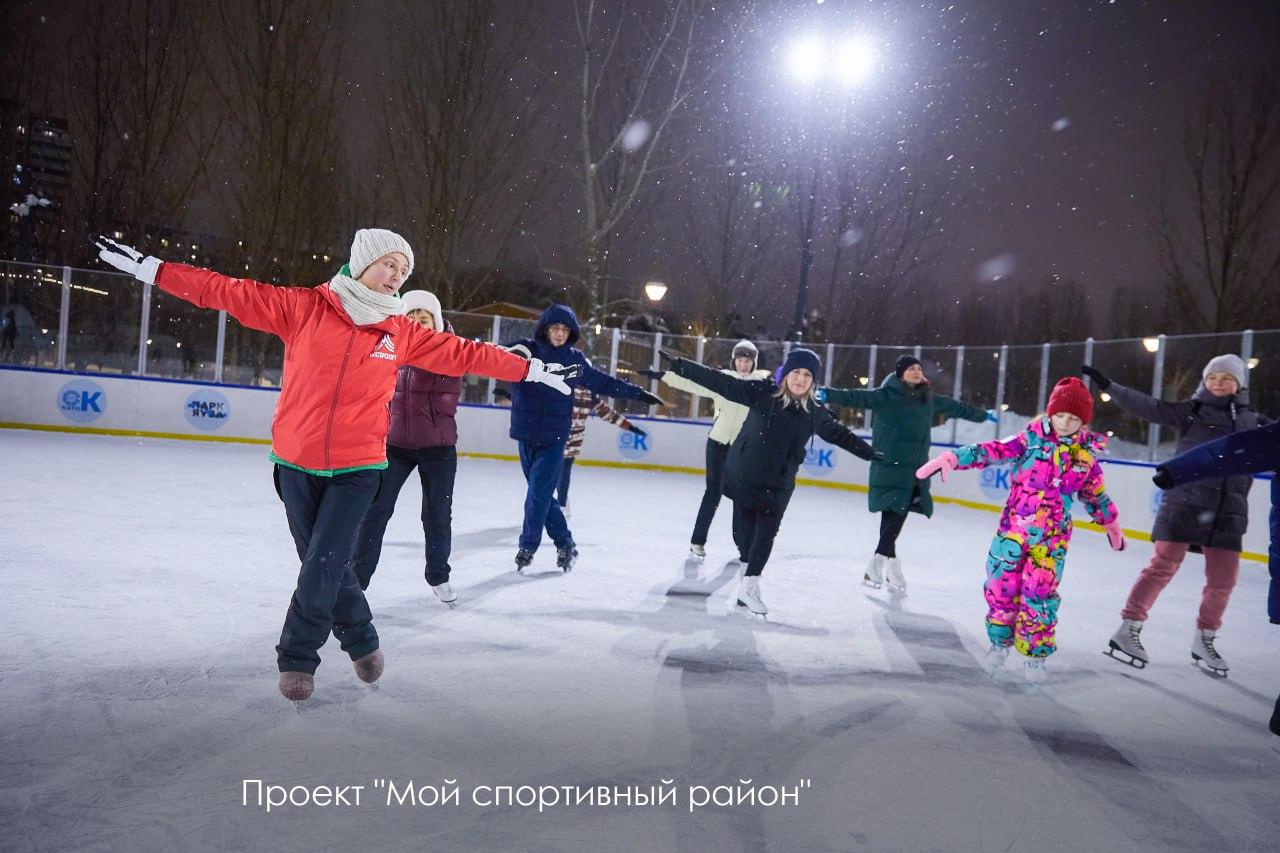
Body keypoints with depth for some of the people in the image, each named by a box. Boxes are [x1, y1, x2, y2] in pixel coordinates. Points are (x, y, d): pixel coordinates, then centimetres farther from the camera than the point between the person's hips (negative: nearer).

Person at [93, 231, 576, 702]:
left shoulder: (401, 333, 1)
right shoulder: (304, 307, -4)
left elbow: (462, 354, 6)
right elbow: (230, 293, -3)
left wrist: (531, 370, 7)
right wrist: (149, 268, -5)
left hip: (357, 468, 0)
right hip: (296, 463, 0)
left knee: (323, 565, -4)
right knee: (323, 562, 10)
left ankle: (297, 657, 19)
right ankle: (360, 639, 33)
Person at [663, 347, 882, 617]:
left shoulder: (816, 411, -2)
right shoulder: (762, 392, -13)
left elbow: (840, 434, 15)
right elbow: (721, 382, -16)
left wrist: (868, 452, 23)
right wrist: (680, 366, -20)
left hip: (778, 484, 2)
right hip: (743, 476, -2)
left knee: (766, 534, 2)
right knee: (744, 531, 6)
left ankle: (749, 586, 14)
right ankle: (748, 585, 25)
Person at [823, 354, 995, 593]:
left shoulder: (928, 399, 14)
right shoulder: (885, 396, -6)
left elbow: (955, 407, 29)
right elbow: (855, 397, -18)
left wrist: (984, 415, 43)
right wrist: (827, 394, -34)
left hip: (916, 470, 6)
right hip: (890, 468, -6)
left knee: (897, 516, 4)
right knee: (893, 516, -10)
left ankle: (881, 564, 10)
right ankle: (890, 565, -4)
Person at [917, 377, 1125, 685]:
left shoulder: (1087, 453, 2)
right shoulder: (1031, 439, -5)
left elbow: (1096, 493, 17)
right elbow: (991, 451, -16)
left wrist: (1112, 525, 27)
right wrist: (951, 458, -28)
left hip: (1052, 536, 1)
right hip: (1013, 528, 0)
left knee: (1040, 593, -3)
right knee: (1002, 587, 5)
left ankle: (1036, 654, 16)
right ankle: (999, 642, 28)